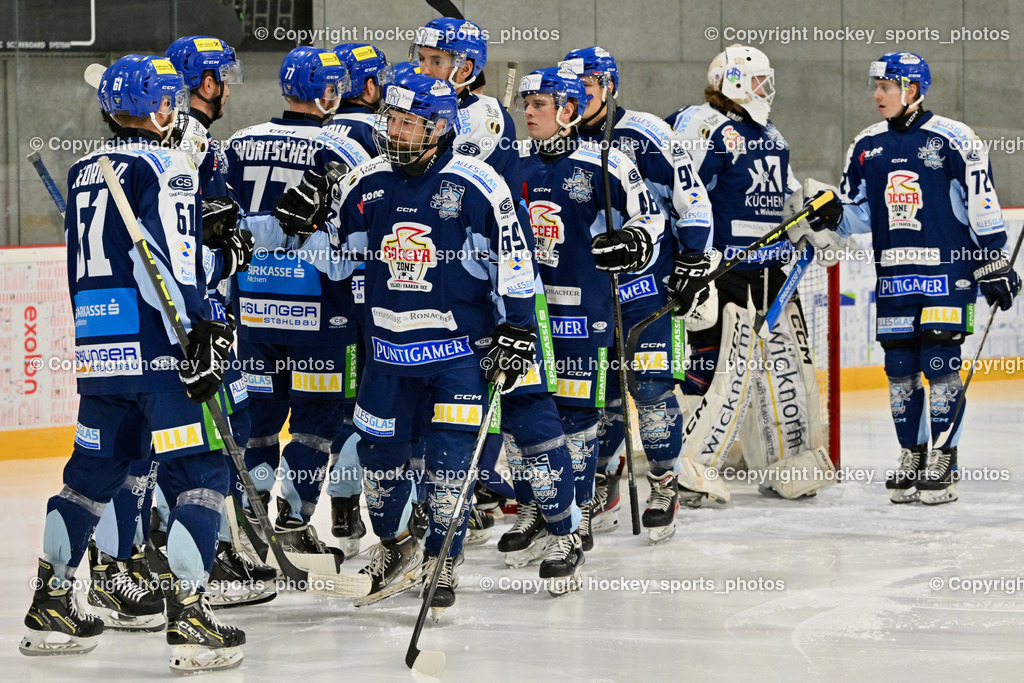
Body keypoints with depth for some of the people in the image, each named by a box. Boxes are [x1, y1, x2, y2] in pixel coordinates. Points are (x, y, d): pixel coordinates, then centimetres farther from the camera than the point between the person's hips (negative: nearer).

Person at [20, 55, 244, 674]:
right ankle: (188, 615, -14)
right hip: (156, 350, -8)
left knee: (94, 472, 18)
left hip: (98, 353, 8)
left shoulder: (84, 172, 17)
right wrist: (204, 330, -21)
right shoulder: (165, 166, -7)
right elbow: (171, 256, -19)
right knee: (200, 473, -5)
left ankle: (51, 605, 24)